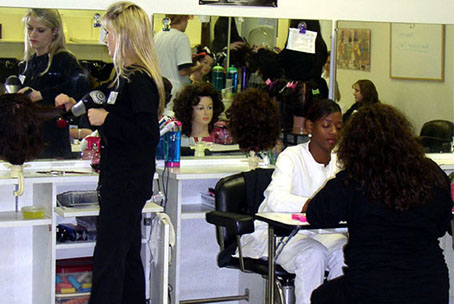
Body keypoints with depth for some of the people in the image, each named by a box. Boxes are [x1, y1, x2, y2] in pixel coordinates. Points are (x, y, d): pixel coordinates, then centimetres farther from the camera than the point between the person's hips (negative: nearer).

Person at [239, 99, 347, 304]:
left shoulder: (338, 161, 4)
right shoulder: (292, 156, -16)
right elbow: (276, 200, -33)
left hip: (313, 231, 6)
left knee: (345, 251, -23)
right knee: (313, 254, -32)